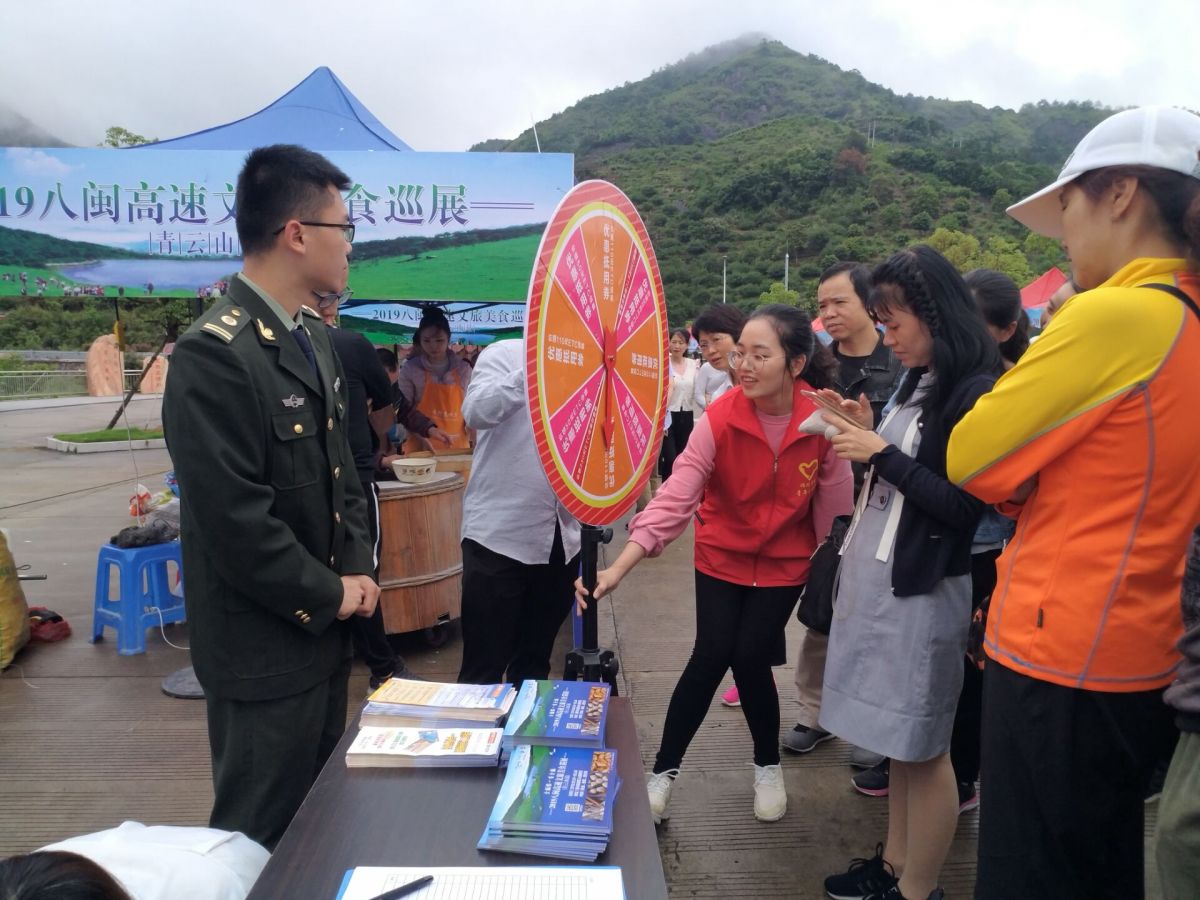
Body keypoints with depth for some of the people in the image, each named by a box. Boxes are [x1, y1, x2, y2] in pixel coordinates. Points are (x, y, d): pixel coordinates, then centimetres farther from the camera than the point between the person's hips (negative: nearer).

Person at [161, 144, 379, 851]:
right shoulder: (214, 354, -23)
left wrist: (359, 568, 0)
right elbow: (234, 521, -26)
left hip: (324, 630, 8)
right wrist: (328, 596, -13)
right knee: (263, 838, 13)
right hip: (266, 646, -8)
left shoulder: (315, 336, 7)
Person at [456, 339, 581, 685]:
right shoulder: (504, 355, -3)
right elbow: (476, 413, -21)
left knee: (535, 659, 16)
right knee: (485, 662, 1)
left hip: (561, 536, 5)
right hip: (501, 533, -4)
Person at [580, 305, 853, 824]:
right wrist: (618, 569, -38)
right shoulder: (719, 419, -22)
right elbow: (675, 497, -30)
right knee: (711, 657, -5)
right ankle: (662, 774, 13)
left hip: (784, 561, 0)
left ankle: (768, 767, 25)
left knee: (750, 657, -3)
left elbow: (834, 501, -8)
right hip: (721, 556, 0)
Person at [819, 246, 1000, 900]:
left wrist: (882, 453, -17)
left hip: (920, 589, -8)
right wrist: (867, 436, 0)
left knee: (923, 747, 6)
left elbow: (963, 507, -20)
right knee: (898, 739, 19)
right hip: (876, 575, 8)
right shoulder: (918, 382, 10)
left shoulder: (976, 393, -16)